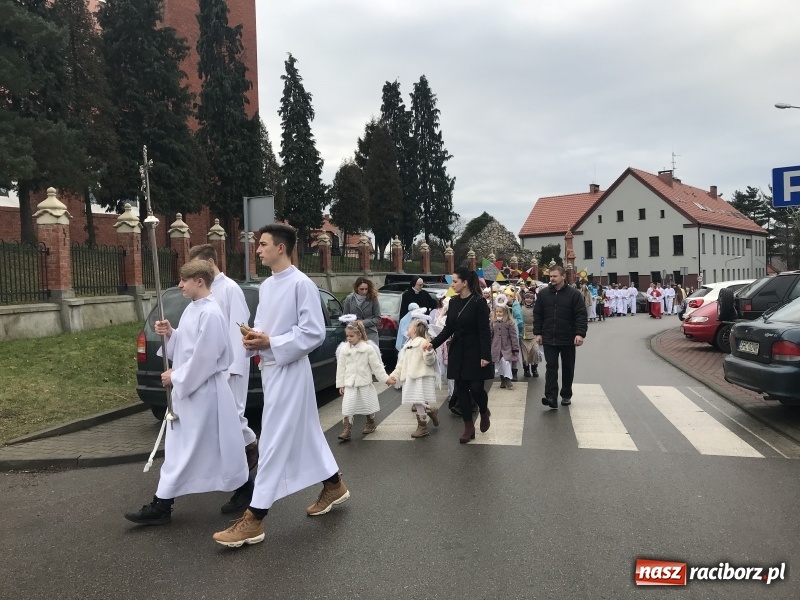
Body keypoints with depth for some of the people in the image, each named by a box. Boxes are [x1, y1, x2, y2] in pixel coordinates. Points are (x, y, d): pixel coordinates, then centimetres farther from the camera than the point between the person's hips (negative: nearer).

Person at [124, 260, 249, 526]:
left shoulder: (210, 314, -21)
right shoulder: (192, 309, 10)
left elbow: (204, 358, -23)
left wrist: (175, 377, -15)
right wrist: (170, 334, -2)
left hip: (204, 392, -9)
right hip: (188, 389, 9)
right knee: (179, 448, 15)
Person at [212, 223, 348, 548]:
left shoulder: (301, 284, -16)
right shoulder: (266, 286, 10)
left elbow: (314, 333, -18)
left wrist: (270, 343, -19)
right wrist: (254, 338, -3)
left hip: (289, 370, -9)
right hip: (270, 368, 9)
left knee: (274, 442, -4)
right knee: (304, 433, 19)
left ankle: (254, 519, 3)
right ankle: (334, 485, 36)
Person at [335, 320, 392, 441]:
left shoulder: (368, 348, -9)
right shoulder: (344, 349, -1)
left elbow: (376, 366, -4)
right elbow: (341, 367, 3)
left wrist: (385, 378, -4)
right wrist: (340, 384, 2)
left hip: (365, 383, -1)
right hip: (349, 384, 2)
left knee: (367, 404, 13)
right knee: (347, 408, -6)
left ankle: (371, 424, 37)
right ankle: (346, 431, -3)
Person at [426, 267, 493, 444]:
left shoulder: (478, 302, -12)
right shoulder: (453, 302, 5)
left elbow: (484, 331, -14)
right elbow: (448, 328, 8)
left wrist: (485, 355, -19)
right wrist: (433, 343, -5)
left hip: (474, 351, -6)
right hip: (457, 351, 6)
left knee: (476, 387, -6)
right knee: (461, 389, 5)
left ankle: (484, 412, 27)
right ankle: (469, 427, 15)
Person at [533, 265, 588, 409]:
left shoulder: (574, 294, -6)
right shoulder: (543, 294, 3)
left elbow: (581, 316, -10)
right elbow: (537, 315, 7)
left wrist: (580, 333, -20)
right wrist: (538, 333, 1)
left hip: (568, 339, -1)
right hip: (549, 339, 1)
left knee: (568, 368, 11)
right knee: (551, 367, -4)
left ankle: (566, 395, 25)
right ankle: (551, 397, -7)